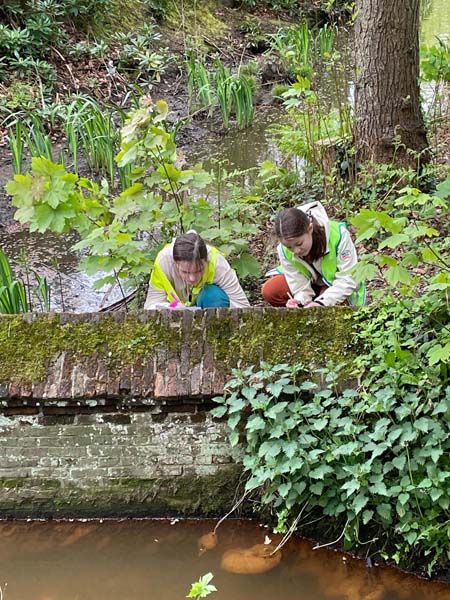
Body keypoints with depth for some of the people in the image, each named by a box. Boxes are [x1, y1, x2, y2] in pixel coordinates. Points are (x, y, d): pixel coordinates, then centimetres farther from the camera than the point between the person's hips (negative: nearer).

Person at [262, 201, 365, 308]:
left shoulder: (338, 235, -33)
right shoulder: (284, 250, -24)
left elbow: (348, 278, -28)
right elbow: (300, 287, -18)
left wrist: (322, 302, -38)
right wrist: (299, 301, -42)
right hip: (310, 282, 3)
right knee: (269, 290, -19)